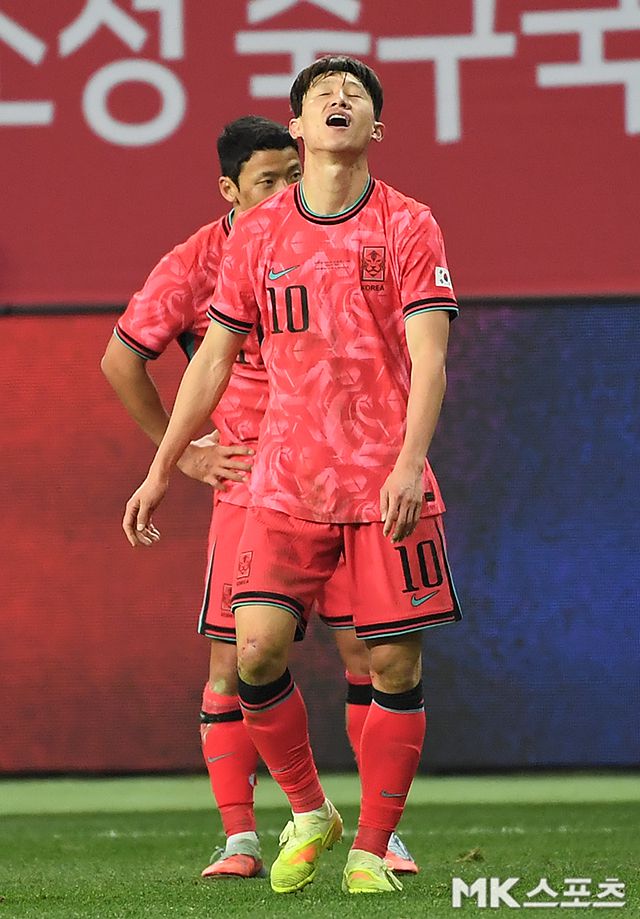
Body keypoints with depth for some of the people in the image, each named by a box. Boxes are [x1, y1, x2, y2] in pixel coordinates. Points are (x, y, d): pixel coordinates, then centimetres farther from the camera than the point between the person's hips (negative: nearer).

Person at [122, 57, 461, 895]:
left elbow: (427, 357, -8)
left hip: (388, 484, -2)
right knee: (256, 648, -11)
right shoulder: (257, 236, 8)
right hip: (286, 483, 2)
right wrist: (162, 470, 12)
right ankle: (309, 814, 11)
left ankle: (371, 850, 7)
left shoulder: (407, 227, 0)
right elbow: (213, 357, 15)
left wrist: (410, 462, -22)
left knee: (395, 663, -4)